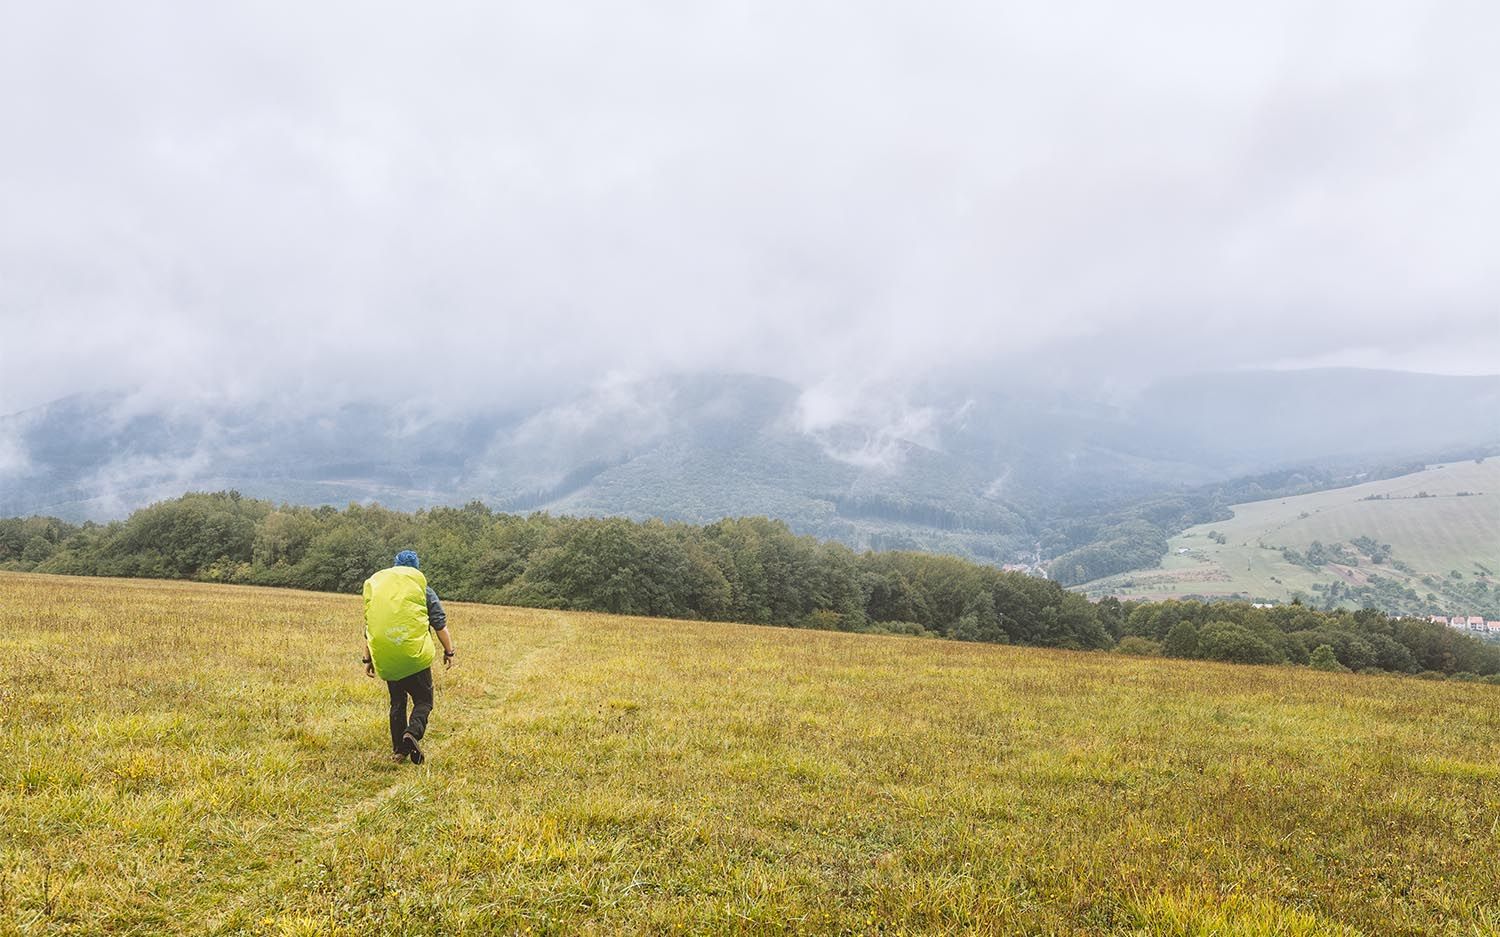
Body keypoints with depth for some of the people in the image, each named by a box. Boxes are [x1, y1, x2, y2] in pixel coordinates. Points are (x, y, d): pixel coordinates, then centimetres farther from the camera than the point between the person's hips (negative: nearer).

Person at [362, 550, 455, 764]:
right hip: (416, 657, -4)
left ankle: (399, 750, 16)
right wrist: (449, 651, 6)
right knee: (423, 701, 4)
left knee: (397, 702, 17)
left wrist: (368, 659, 22)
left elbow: (369, 627, 17)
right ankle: (413, 732, -23)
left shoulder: (375, 588, 14)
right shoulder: (423, 589, 3)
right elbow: (440, 624, 0)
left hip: (386, 660, 4)